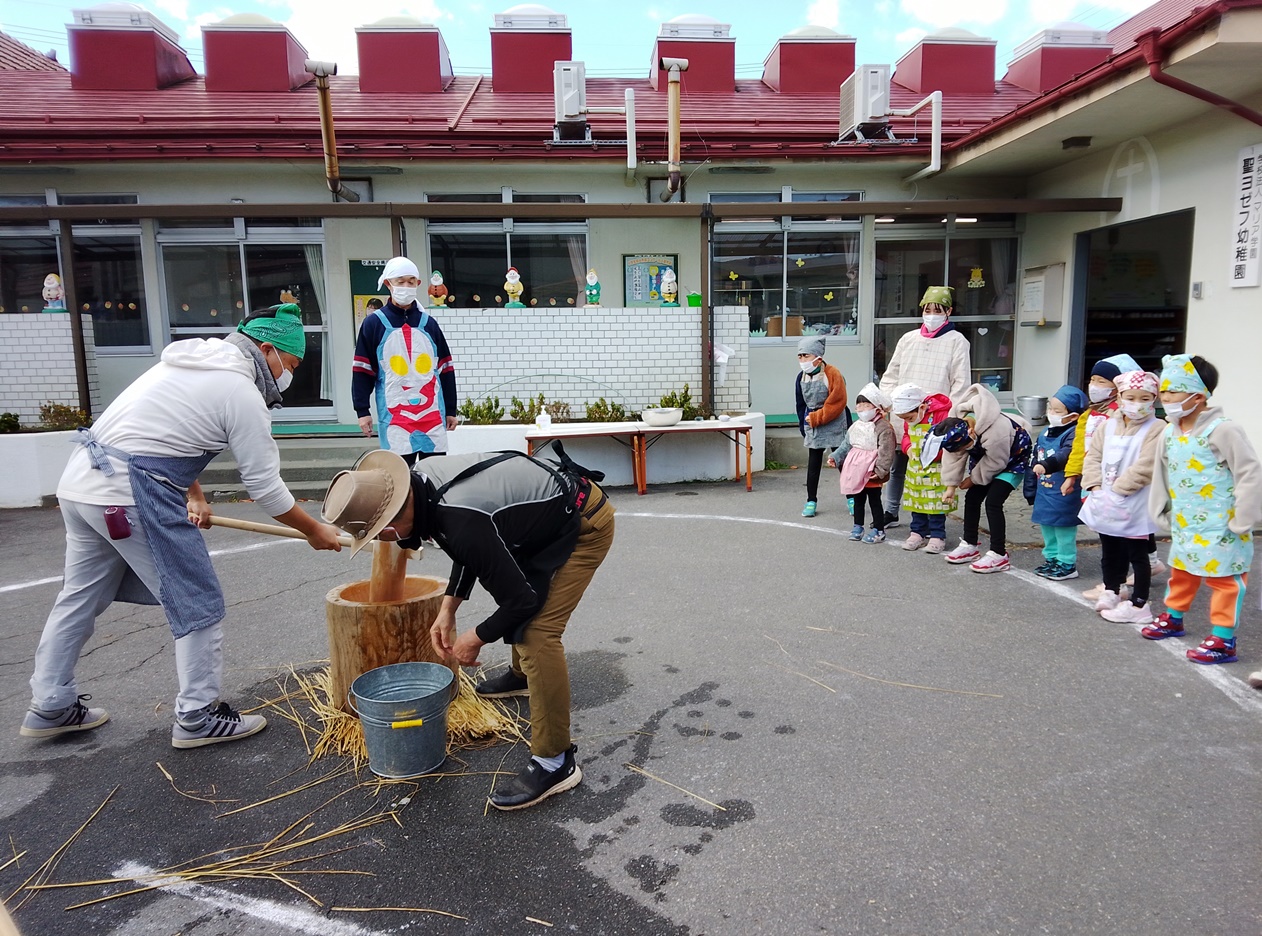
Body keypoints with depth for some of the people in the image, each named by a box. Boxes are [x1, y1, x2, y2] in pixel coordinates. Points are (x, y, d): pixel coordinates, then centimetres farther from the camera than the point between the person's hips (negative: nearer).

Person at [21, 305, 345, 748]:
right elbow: (265, 486, -8)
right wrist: (315, 531, 5)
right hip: (133, 494, -10)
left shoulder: (193, 360, 17)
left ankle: (51, 707, 35)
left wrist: (193, 496, 21)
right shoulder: (243, 393, -11)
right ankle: (198, 717, 12)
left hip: (80, 480, 10)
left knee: (80, 596, 21)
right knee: (198, 606, 2)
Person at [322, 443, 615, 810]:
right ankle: (522, 675, 51)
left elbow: (522, 600, -24)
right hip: (551, 504, 10)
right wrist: (448, 607, 4)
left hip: (584, 523, -10)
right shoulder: (422, 477, -7)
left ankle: (556, 763, -8)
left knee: (537, 632, -17)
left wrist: (475, 639, -7)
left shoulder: (460, 525, -35)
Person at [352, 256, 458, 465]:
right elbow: (362, 370, 1)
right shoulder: (374, 323, 2)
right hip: (394, 417, -3)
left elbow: (445, 369, 12)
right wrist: (362, 411, -5)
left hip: (433, 414, 3)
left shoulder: (428, 323, 10)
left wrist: (451, 410, 10)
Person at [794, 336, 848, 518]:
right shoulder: (801, 378, 1)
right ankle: (811, 501, 15)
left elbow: (836, 404, -17)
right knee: (813, 465, 8)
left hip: (835, 427, -4)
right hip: (813, 430, 4)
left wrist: (814, 418, -15)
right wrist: (804, 427, 9)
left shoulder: (833, 374, -16)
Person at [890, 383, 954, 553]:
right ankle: (917, 533, 22)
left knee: (935, 504, -2)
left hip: (935, 470, -7)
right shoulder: (909, 421, 5)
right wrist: (907, 447, -2)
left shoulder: (940, 415, -19)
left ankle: (937, 536, 8)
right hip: (915, 469, 7)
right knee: (916, 502, 12)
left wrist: (935, 453, -27)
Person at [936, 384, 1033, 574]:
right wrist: (951, 485, -14)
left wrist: (973, 479, -13)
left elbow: (995, 463, -26)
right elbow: (954, 457, -12)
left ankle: (999, 555, -10)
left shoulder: (994, 434, -43)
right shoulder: (955, 426, -24)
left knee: (993, 501, -16)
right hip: (987, 456, 7)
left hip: (1013, 458, -7)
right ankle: (970, 545, 18)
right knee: (972, 498, 5)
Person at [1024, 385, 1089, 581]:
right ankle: (1052, 559, 34)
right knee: (1047, 527, 19)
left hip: (1063, 496, -9)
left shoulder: (1072, 434, -17)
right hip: (1044, 492, 9)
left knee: (1064, 529, 1)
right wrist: (1031, 490, 19)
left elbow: (1066, 455, -37)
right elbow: (1035, 461, 17)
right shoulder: (1045, 433, 10)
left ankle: (1067, 565, 14)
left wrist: (1047, 465, -52)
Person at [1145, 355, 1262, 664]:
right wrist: (1162, 514, 16)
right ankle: (1172, 618, 39)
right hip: (1184, 526, 8)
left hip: (1219, 529, -8)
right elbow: (1161, 476, 16)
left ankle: (1223, 640, 8)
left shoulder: (1223, 430, -18)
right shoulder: (1169, 434, 5)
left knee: (1224, 579, 1)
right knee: (1181, 572, 22)